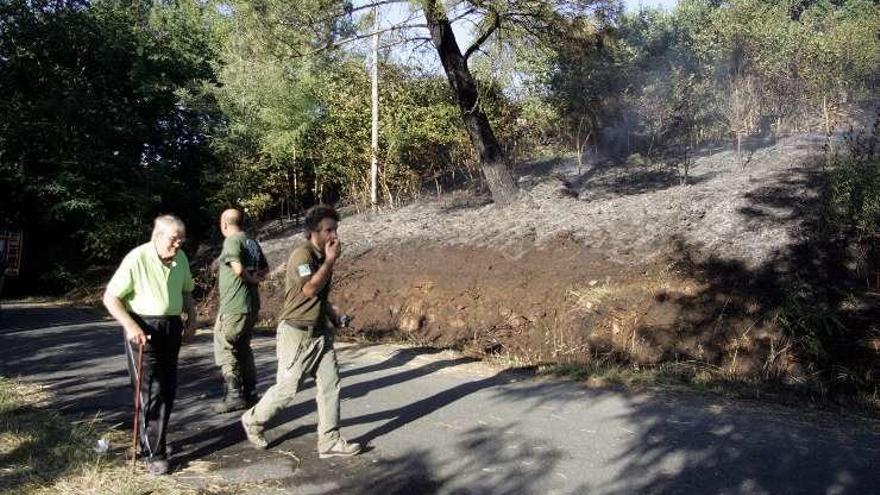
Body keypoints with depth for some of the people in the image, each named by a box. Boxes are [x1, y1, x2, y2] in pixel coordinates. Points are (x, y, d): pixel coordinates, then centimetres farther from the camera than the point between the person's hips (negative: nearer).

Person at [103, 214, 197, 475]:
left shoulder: (180, 259, 3)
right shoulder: (137, 259, -16)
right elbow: (110, 297, -13)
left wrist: (191, 319, 7)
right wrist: (131, 326, -22)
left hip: (172, 327, 6)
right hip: (143, 330, -6)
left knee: (168, 389, 12)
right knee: (151, 390, -8)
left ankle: (155, 440, 29)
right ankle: (154, 453, 1)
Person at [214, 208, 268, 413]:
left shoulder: (231, 241, -13)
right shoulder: (252, 242, 13)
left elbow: (238, 269, -25)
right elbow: (265, 268, 22)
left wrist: (250, 279, -8)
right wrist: (257, 277, 5)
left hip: (234, 306, -9)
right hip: (251, 304, 9)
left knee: (224, 348, 1)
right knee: (243, 348, 18)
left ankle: (234, 396, 0)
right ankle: (250, 393, 22)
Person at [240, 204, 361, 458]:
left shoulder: (322, 257, 12)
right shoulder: (302, 254, -15)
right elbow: (309, 288, -27)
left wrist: (333, 315, 13)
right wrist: (331, 260, -21)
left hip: (320, 332, 8)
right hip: (297, 333, -8)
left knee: (330, 384, 2)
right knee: (287, 387, 2)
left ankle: (329, 441, 9)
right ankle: (253, 420, 27)